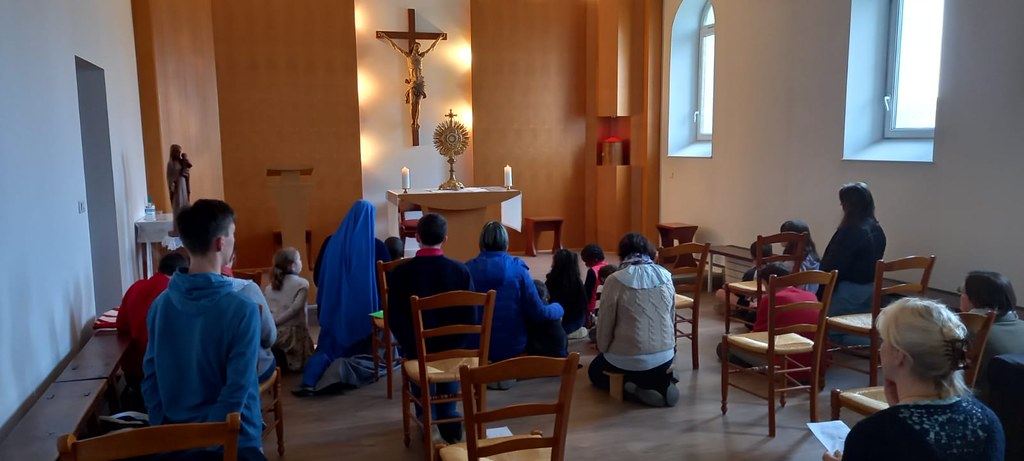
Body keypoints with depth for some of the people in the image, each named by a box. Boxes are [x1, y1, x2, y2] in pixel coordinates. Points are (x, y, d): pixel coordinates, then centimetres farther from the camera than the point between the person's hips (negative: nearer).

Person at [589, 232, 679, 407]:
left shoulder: (615, 281, -16)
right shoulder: (666, 277, -2)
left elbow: (605, 324, -7)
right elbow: (671, 317, 8)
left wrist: (603, 350, 12)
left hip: (628, 361, -5)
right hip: (665, 358, 5)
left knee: (595, 371, 26)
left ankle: (635, 389, 2)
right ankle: (662, 384, 10)